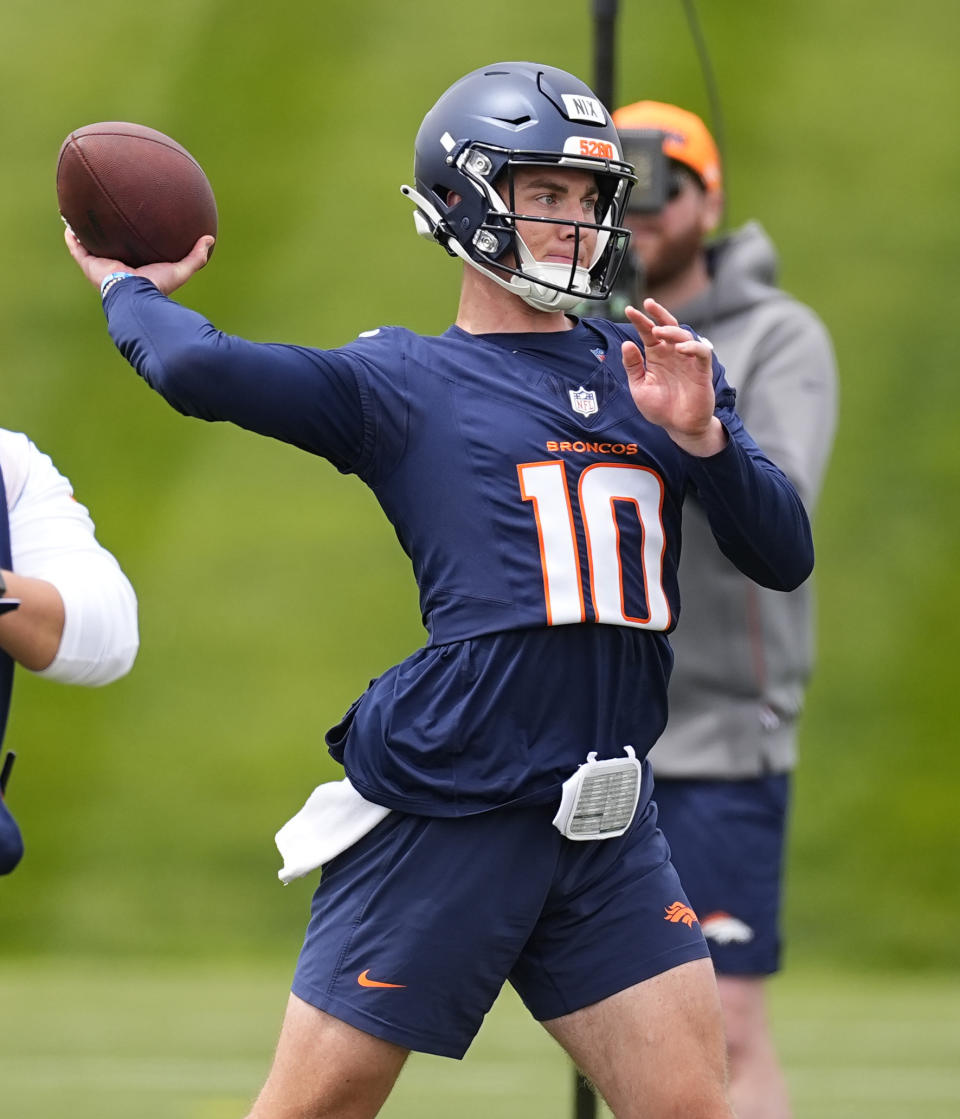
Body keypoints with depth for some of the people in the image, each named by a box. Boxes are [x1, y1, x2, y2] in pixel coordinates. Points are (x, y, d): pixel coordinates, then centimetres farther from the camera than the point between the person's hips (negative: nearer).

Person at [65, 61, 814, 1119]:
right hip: (440, 822, -4)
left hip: (607, 832, 4)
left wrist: (698, 434, -7)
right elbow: (202, 369, -14)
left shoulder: (648, 370, 15)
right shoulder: (404, 380, 1)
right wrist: (128, 288, 6)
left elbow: (784, 556, 9)